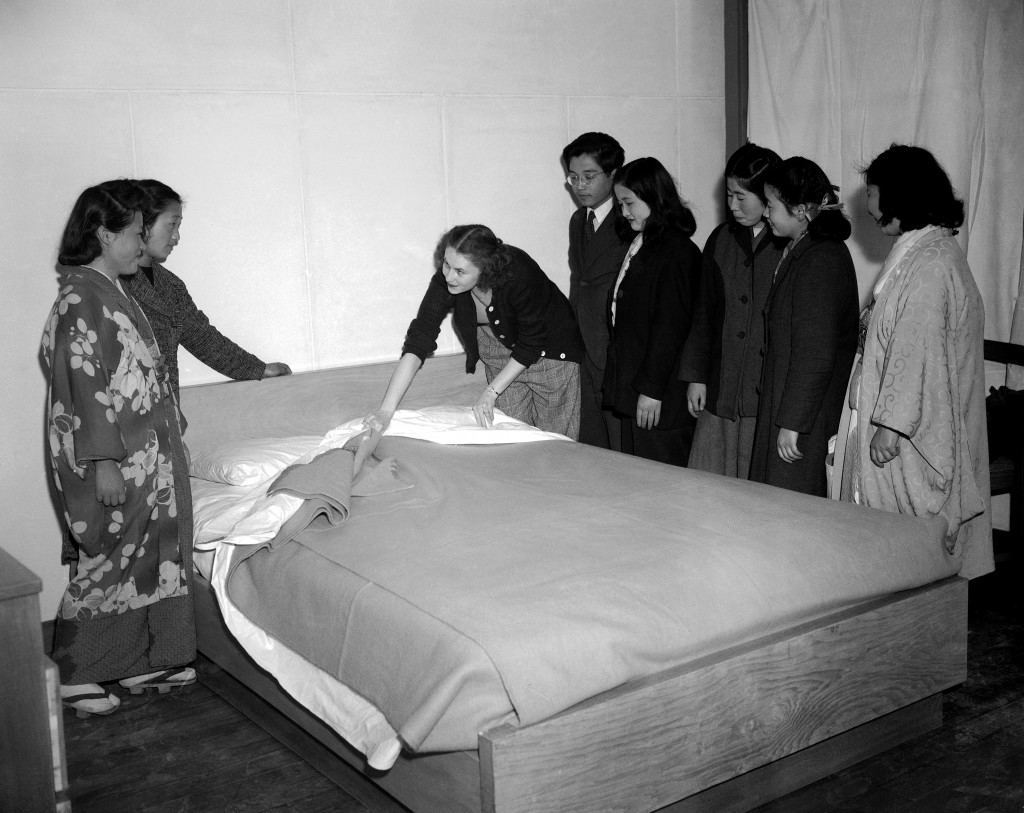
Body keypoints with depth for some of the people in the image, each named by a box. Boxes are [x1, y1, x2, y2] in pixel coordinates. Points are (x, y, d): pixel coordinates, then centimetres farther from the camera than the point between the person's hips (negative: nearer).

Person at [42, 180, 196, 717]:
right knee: (107, 563, 0)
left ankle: (137, 663, 26)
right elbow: (84, 385, -22)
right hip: (113, 461, -10)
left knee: (146, 559, 15)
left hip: (143, 456, 10)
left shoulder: (110, 291, 12)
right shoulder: (81, 297, -17)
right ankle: (73, 676, 13)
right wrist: (104, 463, -23)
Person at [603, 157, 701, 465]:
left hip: (661, 396, -9)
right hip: (631, 386, 9)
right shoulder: (638, 244, 14)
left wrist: (652, 389, -17)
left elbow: (670, 325, -17)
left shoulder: (676, 251, -14)